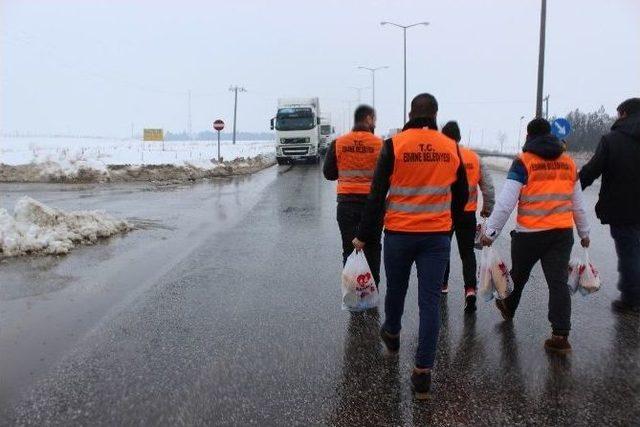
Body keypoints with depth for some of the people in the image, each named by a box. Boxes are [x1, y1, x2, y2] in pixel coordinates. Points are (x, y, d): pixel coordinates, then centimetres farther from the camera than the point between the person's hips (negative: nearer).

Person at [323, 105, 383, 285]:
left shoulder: (338, 143, -2)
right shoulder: (380, 144, -8)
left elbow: (328, 173, 3)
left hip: (346, 203, 1)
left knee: (349, 249, 8)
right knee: (372, 250, 13)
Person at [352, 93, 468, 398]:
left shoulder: (395, 145, -7)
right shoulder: (451, 147, 2)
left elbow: (377, 194, -9)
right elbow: (461, 195, 12)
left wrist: (365, 235, -2)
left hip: (399, 233, -1)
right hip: (438, 236, 2)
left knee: (395, 289, 20)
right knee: (430, 300, 4)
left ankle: (392, 335, 46)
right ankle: (423, 373, 5)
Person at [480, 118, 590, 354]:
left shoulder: (524, 162, -9)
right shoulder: (568, 162, 7)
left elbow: (505, 202, -15)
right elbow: (578, 203, 15)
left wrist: (490, 232, -10)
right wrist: (584, 233, 25)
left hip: (529, 234, -3)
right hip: (563, 233, 3)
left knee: (519, 275, 19)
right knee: (559, 282, 3)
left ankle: (508, 308, 43)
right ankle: (560, 335, -1)